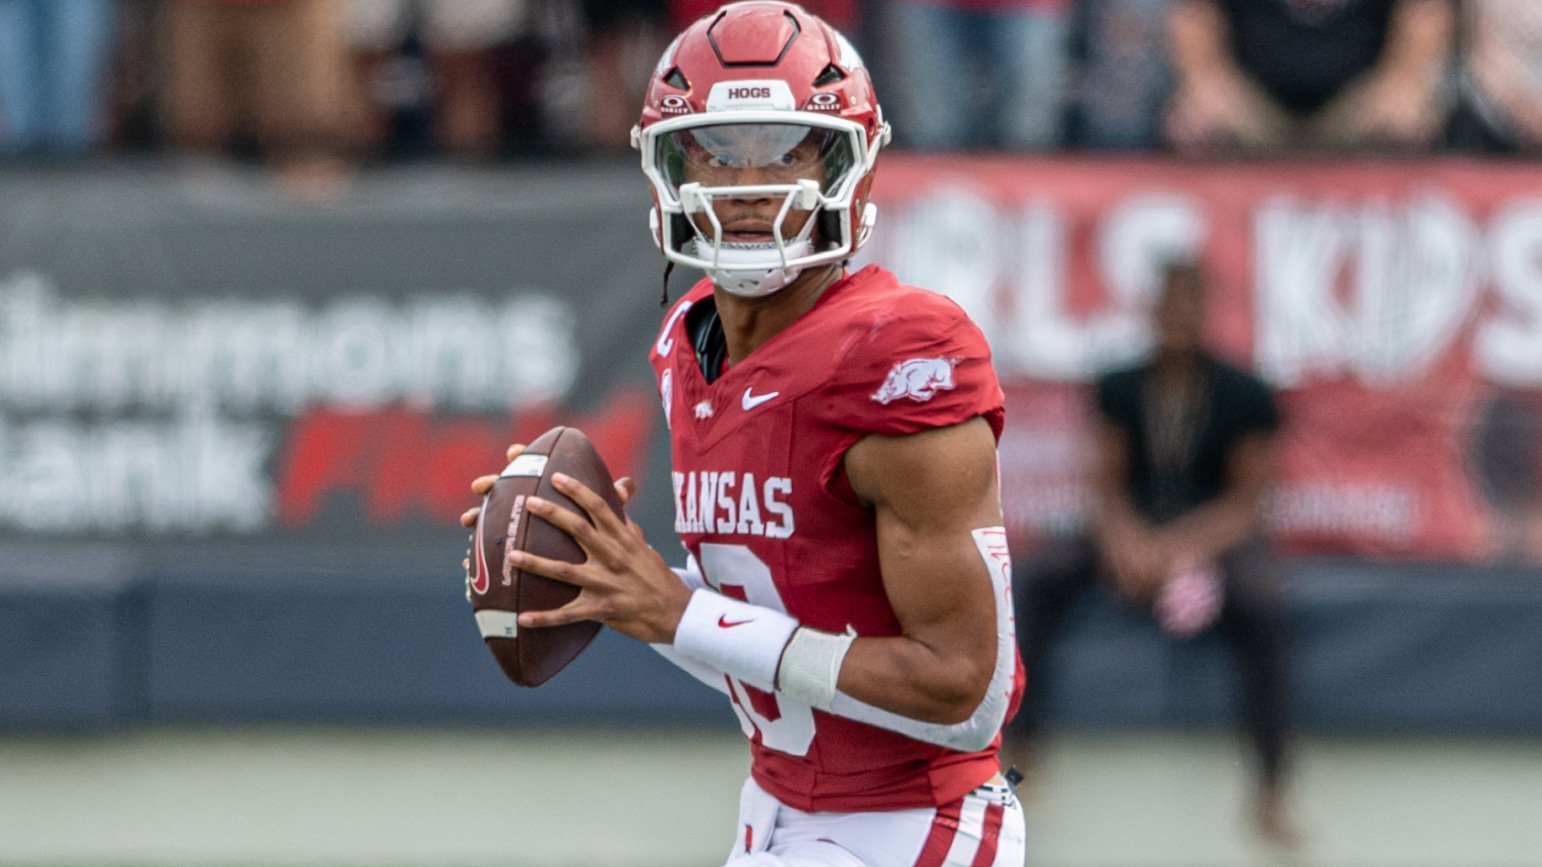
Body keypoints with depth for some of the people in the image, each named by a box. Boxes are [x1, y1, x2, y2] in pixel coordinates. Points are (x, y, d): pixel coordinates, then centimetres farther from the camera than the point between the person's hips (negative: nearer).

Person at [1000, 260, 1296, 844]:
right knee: (1042, 575, -25)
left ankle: (1271, 790, -33)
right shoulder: (1121, 390, 4)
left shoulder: (1244, 397, -4)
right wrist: (1125, 540, -20)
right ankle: (1015, 746, -21)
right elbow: (1107, 483, 3)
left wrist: (1184, 549, -24)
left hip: (1216, 535, -3)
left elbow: (1245, 498, -7)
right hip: (1134, 535, 3)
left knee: (1259, 604, -36)